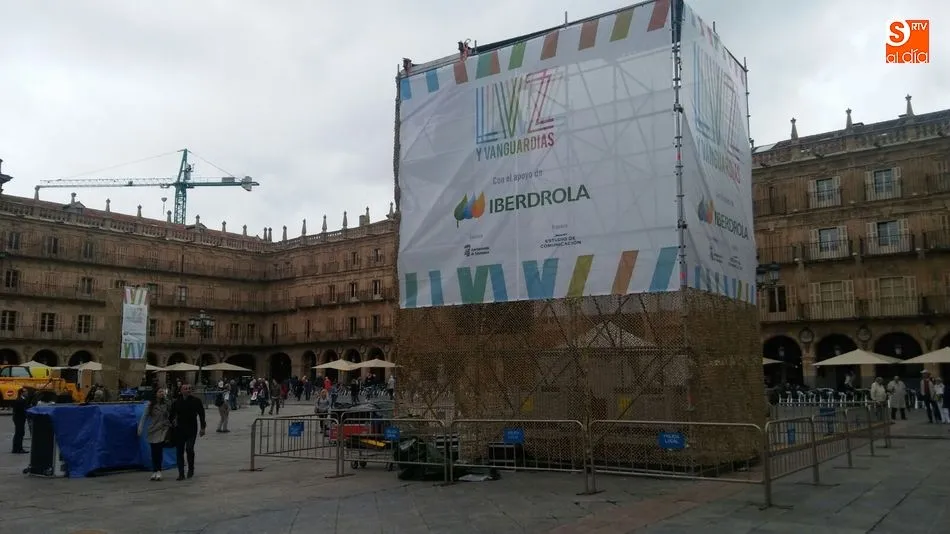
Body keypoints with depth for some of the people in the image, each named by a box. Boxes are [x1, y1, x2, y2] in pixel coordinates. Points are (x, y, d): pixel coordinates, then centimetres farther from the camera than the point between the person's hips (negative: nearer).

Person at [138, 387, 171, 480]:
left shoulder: (166, 403, 0)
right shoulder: (151, 404, 2)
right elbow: (144, 416, 1)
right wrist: (140, 428, -6)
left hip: (162, 430, -2)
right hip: (152, 431, 2)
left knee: (159, 450, -11)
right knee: (154, 452, 6)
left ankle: (158, 471, -7)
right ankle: (154, 471, 17)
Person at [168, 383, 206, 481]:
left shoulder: (196, 401, 0)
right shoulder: (176, 402, 4)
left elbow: (201, 414, 3)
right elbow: (171, 415, 14)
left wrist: (202, 427, 0)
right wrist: (172, 423, 2)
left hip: (192, 430, -3)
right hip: (179, 430, 3)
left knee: (189, 449, -14)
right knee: (179, 451, 3)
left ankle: (191, 468, 9)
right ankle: (181, 473, 11)